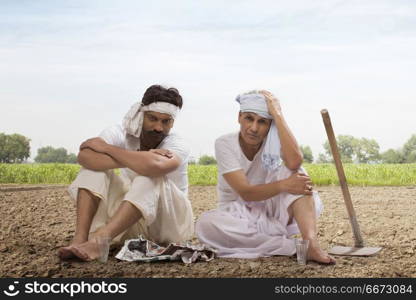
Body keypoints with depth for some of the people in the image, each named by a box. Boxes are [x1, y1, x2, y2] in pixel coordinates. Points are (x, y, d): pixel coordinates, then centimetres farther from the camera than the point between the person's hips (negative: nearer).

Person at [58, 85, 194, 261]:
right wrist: (133, 160, -37)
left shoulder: (177, 147, -19)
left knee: (150, 177, -33)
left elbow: (155, 166, -44)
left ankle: (99, 240, -47)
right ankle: (79, 239, -34)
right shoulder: (122, 133, -10)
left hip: (170, 221, -3)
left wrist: (107, 148, -30)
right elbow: (84, 156, -29)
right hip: (130, 222, 4)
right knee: (94, 167, -16)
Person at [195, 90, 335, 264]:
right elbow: (245, 192, -23)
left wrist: (277, 114, -29)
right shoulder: (224, 144, -14)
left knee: (295, 172, -23)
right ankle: (291, 245, -29)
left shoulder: (273, 141, -10)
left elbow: (294, 162, -35)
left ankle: (311, 243, -39)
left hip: (271, 211, 1)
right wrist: (283, 185, -39)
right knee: (205, 224, -35)